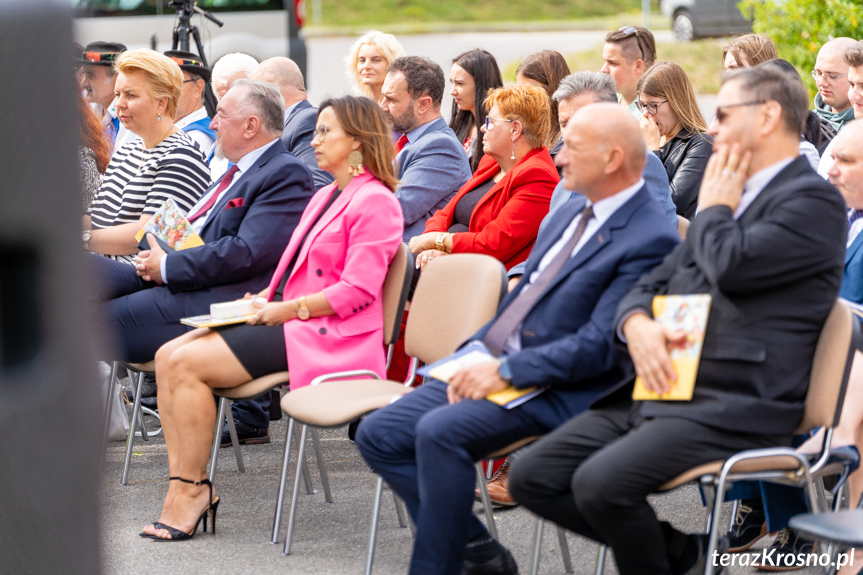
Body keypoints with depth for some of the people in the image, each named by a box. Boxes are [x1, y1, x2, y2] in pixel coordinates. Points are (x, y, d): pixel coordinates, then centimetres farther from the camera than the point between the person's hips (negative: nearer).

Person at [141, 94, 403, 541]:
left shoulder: (374, 201, -10)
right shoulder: (325, 197, 22)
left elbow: (357, 291, -18)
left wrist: (287, 310, -16)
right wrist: (262, 299, 6)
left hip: (324, 336, -10)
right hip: (288, 320, 10)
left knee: (187, 363, -20)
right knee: (168, 356, -7)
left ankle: (192, 489, -12)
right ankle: (184, 485, -12)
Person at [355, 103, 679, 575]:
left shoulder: (650, 242, -14)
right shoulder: (570, 214, 16)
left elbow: (598, 346, -20)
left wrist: (506, 371, -21)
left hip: (556, 392, -10)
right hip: (493, 366, 10)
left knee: (440, 431, -32)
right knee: (378, 434, -1)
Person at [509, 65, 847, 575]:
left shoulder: (814, 201, -6)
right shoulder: (733, 195, 23)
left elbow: (732, 266, -21)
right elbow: (651, 283, 20)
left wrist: (714, 207, 0)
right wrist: (637, 325, -4)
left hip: (733, 409, -9)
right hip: (657, 392, 9)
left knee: (601, 483, -29)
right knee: (532, 478, -3)